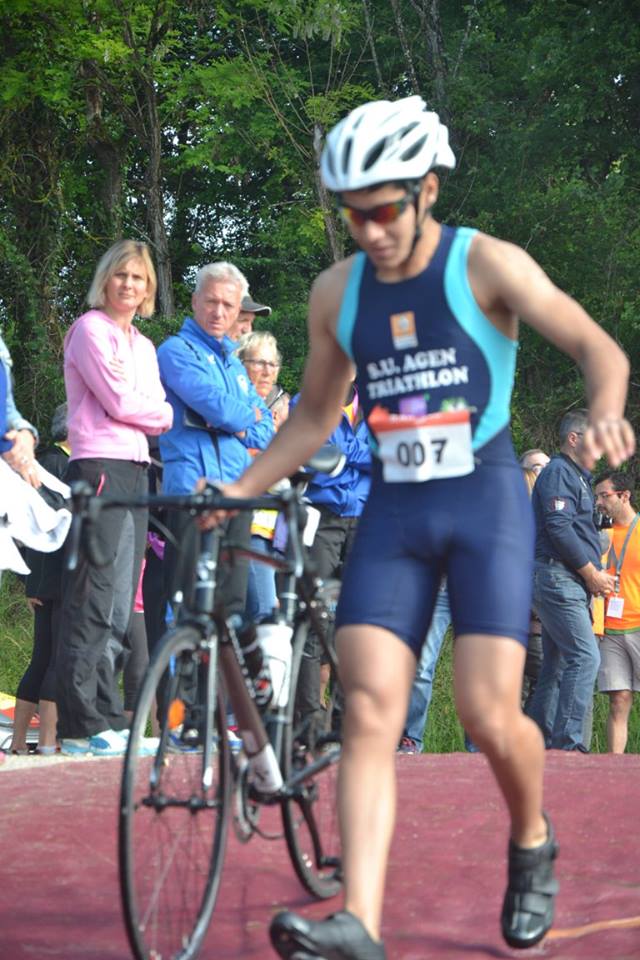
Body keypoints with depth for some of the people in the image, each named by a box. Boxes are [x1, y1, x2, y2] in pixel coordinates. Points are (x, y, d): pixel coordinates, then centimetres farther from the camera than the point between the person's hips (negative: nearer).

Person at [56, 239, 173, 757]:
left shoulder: (143, 345, 22)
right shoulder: (90, 329, -3)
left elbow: (155, 410, 17)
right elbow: (121, 403, -10)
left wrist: (146, 413, -5)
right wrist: (169, 412, 4)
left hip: (136, 472, 8)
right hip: (100, 468, -8)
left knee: (120, 605, 6)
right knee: (93, 602, -11)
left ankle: (105, 720, 9)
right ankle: (83, 726, -11)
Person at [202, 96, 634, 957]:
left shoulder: (486, 265, -5)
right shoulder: (338, 292, 8)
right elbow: (315, 418, 19)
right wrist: (234, 492, 9)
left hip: (485, 499, -4)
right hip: (392, 509, 4)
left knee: (490, 717, -10)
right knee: (369, 715, -11)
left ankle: (533, 846, 22)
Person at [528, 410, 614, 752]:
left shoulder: (576, 476, 24)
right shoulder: (559, 472, -8)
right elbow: (559, 529, -18)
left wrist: (594, 575, 12)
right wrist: (592, 574, -13)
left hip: (571, 582, 11)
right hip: (557, 578, -11)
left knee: (557, 665, 10)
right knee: (585, 656, -17)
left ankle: (539, 743, 13)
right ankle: (569, 741, -20)